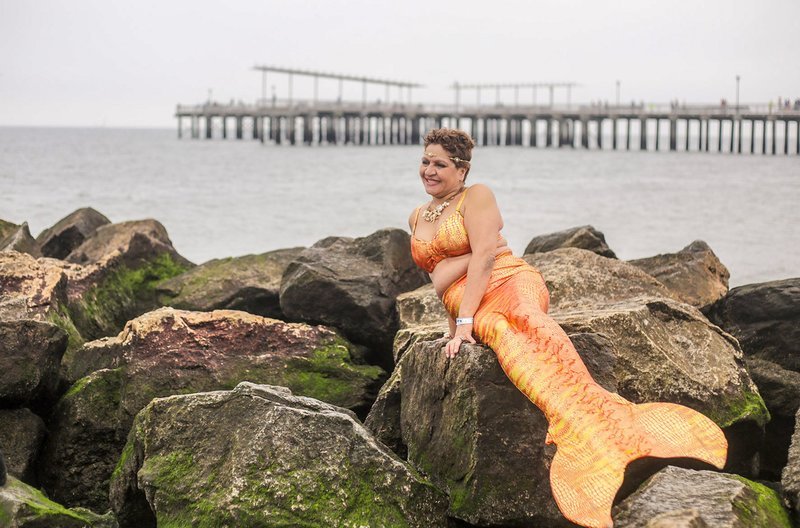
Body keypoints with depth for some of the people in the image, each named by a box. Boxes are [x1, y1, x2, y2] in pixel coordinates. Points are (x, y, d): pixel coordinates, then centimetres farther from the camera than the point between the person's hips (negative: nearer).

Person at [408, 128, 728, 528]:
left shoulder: (476, 196, 6)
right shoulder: (417, 218, 25)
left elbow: (485, 255, -8)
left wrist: (464, 321, -16)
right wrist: (472, 255, 4)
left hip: (510, 281, -4)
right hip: (466, 306, 4)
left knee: (523, 316, -40)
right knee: (500, 330, -34)